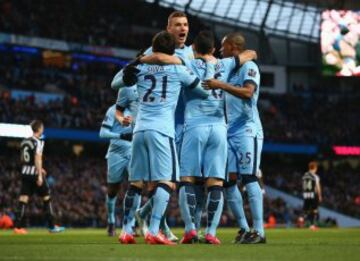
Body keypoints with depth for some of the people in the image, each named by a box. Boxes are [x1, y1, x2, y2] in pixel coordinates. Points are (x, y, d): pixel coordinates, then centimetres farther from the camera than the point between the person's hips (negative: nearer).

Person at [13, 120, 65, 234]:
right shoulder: (38, 142, -12)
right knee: (46, 198, 6)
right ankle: (51, 226, 10)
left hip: (25, 173, 6)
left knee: (23, 199, 2)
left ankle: (18, 226, -7)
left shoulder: (25, 141, 11)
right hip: (34, 173, -6)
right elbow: (38, 159, -19)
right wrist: (40, 175, -19)